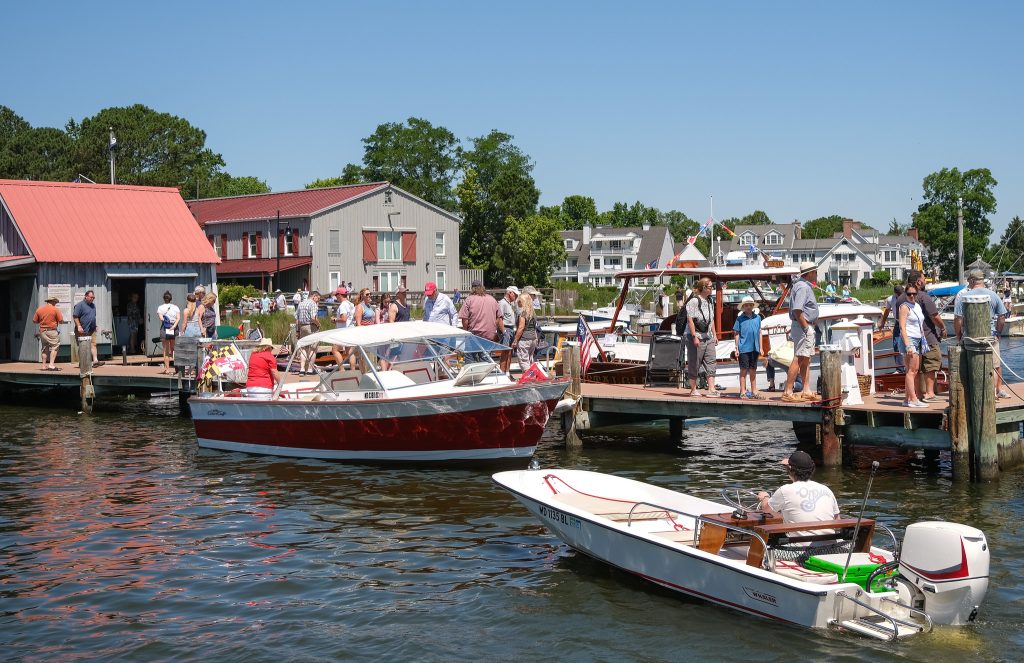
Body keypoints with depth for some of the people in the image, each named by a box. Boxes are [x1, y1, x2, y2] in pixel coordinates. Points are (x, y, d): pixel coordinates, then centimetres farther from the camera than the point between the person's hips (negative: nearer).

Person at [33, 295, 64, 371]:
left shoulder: (39, 309, 7)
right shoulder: (55, 309, -6)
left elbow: (34, 321, 11)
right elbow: (61, 321, -6)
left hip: (42, 331, 5)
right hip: (52, 331, -5)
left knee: (45, 349, 14)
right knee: (54, 347, -3)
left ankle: (44, 366, 15)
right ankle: (51, 364, -15)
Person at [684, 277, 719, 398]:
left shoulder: (709, 301, 14)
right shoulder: (694, 301, -11)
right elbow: (690, 320, -15)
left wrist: (714, 335, 18)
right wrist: (694, 337, -19)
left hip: (708, 338, 8)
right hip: (696, 337, -8)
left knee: (710, 363, -1)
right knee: (694, 364, 0)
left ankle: (711, 389, -3)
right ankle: (693, 390, 8)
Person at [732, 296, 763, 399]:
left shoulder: (757, 317, 8)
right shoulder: (740, 318, -1)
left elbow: (759, 333, 12)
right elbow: (737, 334, 1)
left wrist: (760, 347, 11)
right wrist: (736, 348, -2)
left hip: (754, 348, 4)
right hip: (744, 348, -4)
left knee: (753, 370, 12)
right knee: (744, 370, 1)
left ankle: (754, 391, 20)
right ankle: (743, 392, 5)